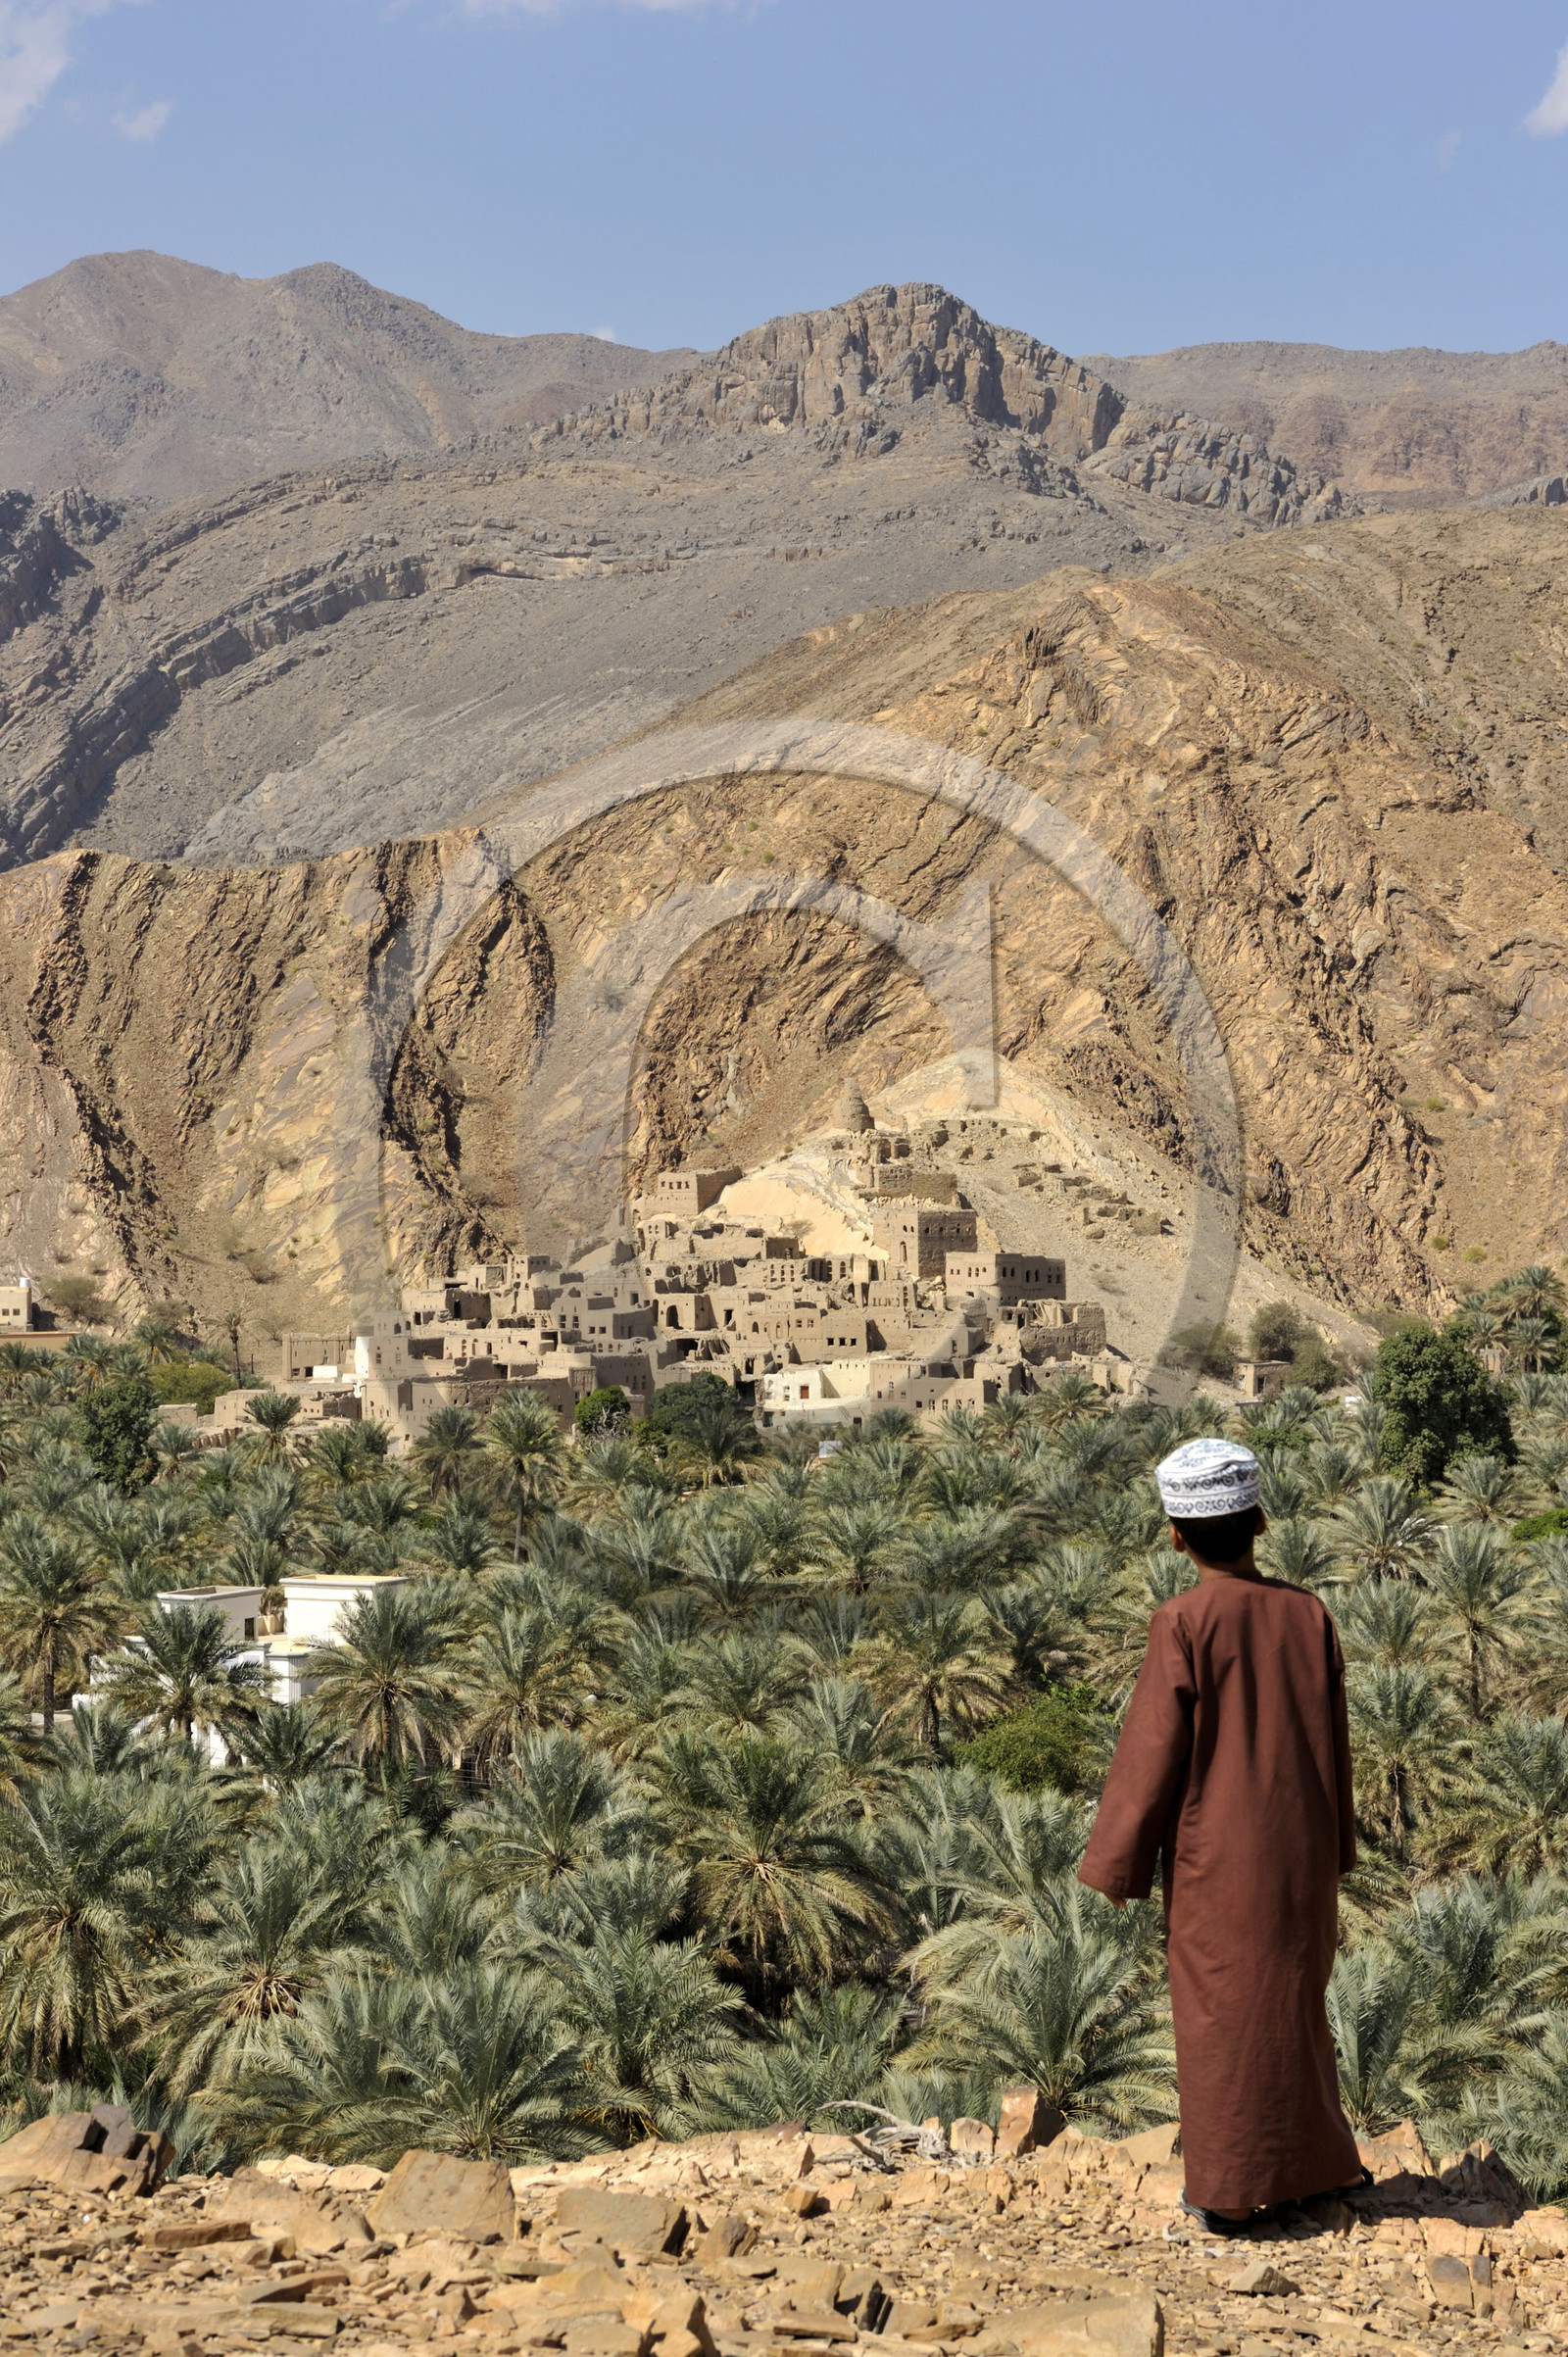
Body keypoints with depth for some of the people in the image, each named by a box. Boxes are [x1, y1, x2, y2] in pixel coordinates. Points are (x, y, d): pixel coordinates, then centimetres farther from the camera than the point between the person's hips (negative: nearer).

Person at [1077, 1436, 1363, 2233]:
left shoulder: (1185, 1625, -18)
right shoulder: (1308, 1616, -5)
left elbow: (1152, 1753, -14)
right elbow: (1334, 1747, 3)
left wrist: (1116, 1863, -3)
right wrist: (1332, 1856, 16)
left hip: (1216, 1859, -4)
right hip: (1301, 1853, 4)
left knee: (1220, 2015, 9)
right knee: (1292, 2004, 19)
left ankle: (1225, 2191, 16)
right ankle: (1309, 2163, 30)